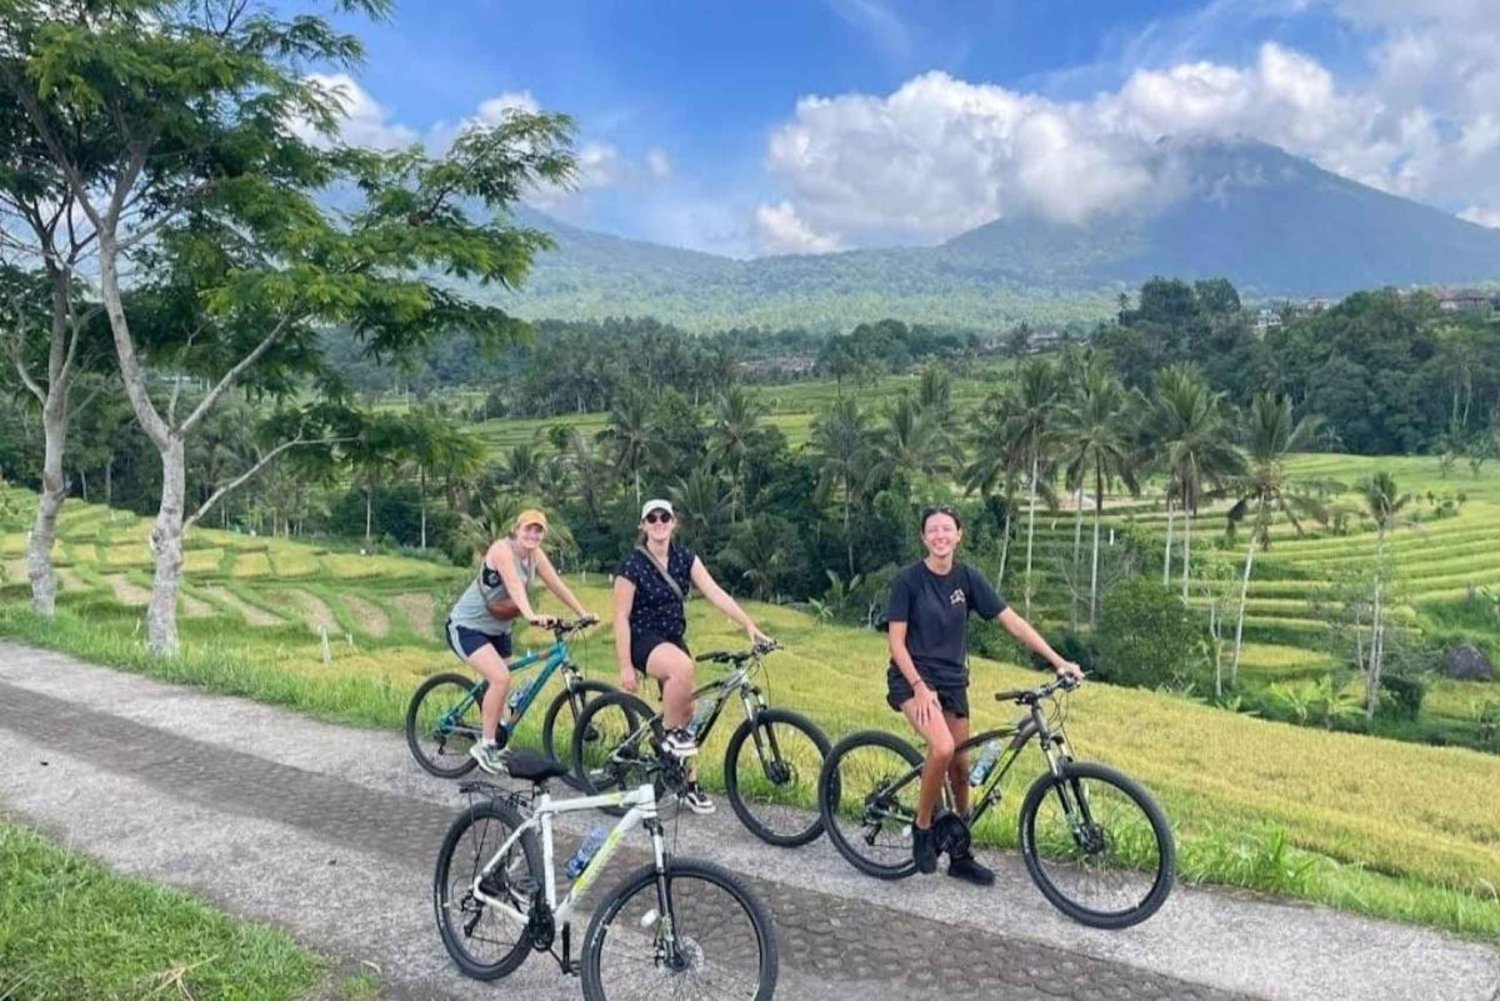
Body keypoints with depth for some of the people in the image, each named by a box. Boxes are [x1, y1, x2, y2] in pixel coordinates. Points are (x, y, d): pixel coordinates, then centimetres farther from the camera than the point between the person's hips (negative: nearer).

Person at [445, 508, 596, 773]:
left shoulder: (535, 554, -2)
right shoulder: (502, 549, -24)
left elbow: (556, 584, -3)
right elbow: (514, 585, -39)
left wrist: (583, 613, -9)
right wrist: (531, 616, -53)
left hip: (498, 629, 8)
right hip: (467, 626, -8)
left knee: (499, 683, 13)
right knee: (501, 678, -22)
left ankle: (493, 739, 32)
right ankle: (485, 745, -9)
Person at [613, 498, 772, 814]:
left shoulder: (684, 558, -1)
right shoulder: (633, 565, -14)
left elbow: (715, 593, -9)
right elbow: (621, 617, -14)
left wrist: (750, 626, -18)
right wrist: (625, 666, -17)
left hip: (673, 639, 6)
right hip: (643, 639, -6)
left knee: (687, 712, 5)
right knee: (683, 667, -36)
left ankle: (689, 785, 18)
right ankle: (671, 735, -15)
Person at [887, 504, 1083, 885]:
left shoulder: (967, 578, -1)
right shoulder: (908, 579, -11)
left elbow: (1013, 621, -3)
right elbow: (897, 642, -11)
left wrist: (1058, 661, -8)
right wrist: (920, 687, -21)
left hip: (952, 682, 5)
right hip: (913, 679, -5)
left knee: (961, 767, 8)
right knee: (942, 748, -28)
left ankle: (960, 854, 25)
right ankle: (922, 828, -5)